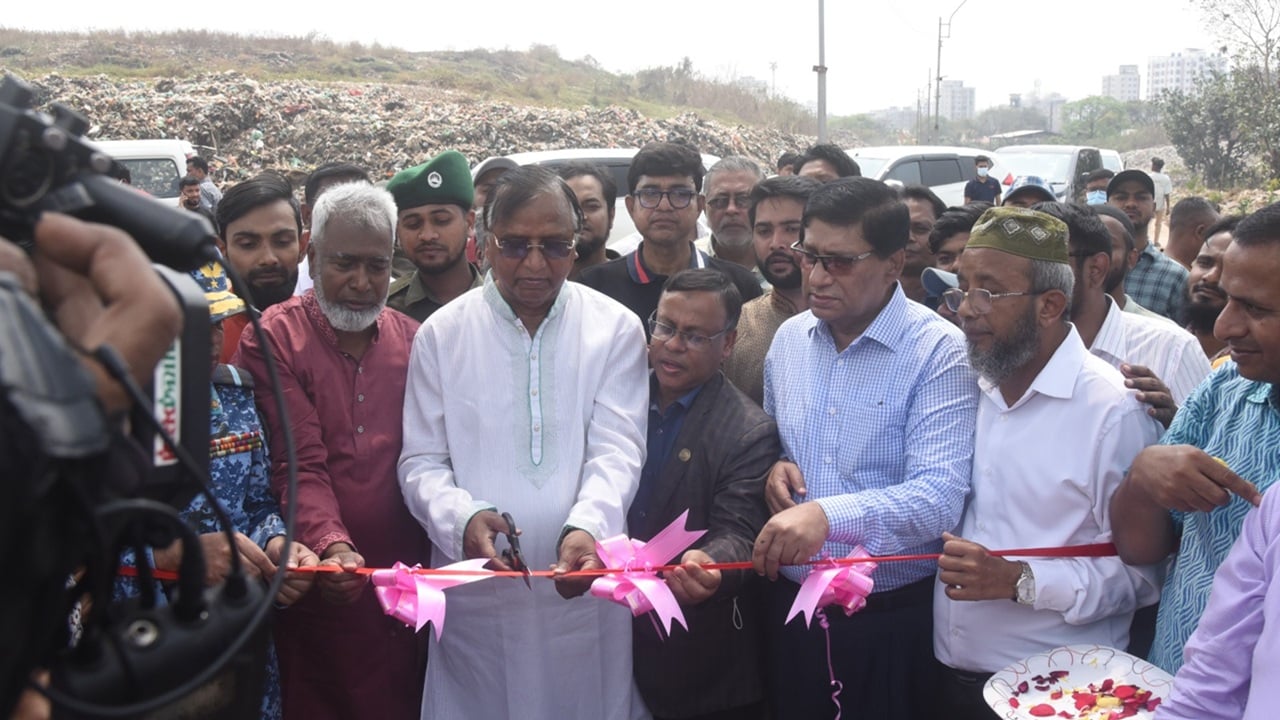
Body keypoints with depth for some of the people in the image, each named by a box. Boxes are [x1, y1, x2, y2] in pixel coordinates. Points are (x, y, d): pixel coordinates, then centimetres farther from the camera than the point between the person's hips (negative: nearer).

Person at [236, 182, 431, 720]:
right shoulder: (273, 339, -5)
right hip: (319, 593, -3)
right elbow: (300, 465, -13)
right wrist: (332, 545, -29)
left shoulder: (412, 341, 8)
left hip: (405, 590, 3)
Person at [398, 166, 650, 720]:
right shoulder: (440, 334, 2)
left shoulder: (616, 329, 0)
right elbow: (421, 463, 2)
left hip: (584, 591, 0)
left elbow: (616, 450, -7)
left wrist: (587, 527, -26)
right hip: (476, 596, 1)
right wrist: (463, 518, -18)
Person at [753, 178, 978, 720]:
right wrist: (772, 467, -5)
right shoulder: (789, 337, 4)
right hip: (791, 602, 5)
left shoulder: (938, 352, -15)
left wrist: (828, 515, -37)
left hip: (894, 618, -5)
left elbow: (939, 498, -24)